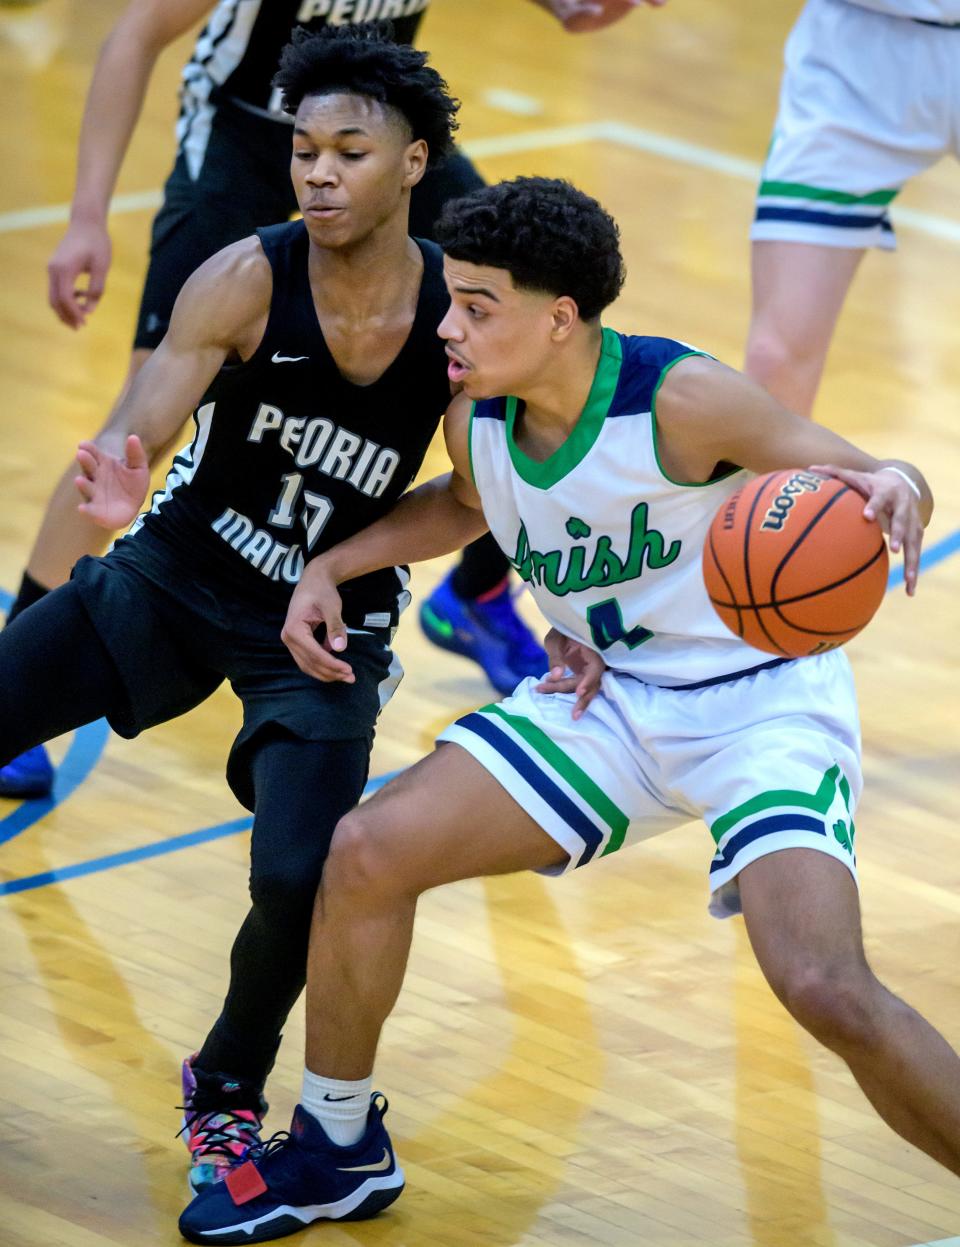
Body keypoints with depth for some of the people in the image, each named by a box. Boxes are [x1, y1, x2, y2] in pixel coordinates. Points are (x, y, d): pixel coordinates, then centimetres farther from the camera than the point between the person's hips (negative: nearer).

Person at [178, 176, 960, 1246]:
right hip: (609, 701, 6)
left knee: (826, 991, -26)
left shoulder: (682, 399, -26)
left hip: (764, 704, -6)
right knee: (367, 852, -6)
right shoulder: (477, 420, -6)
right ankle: (338, 1154, 16)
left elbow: (873, 480, -22)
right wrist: (331, 566, 9)